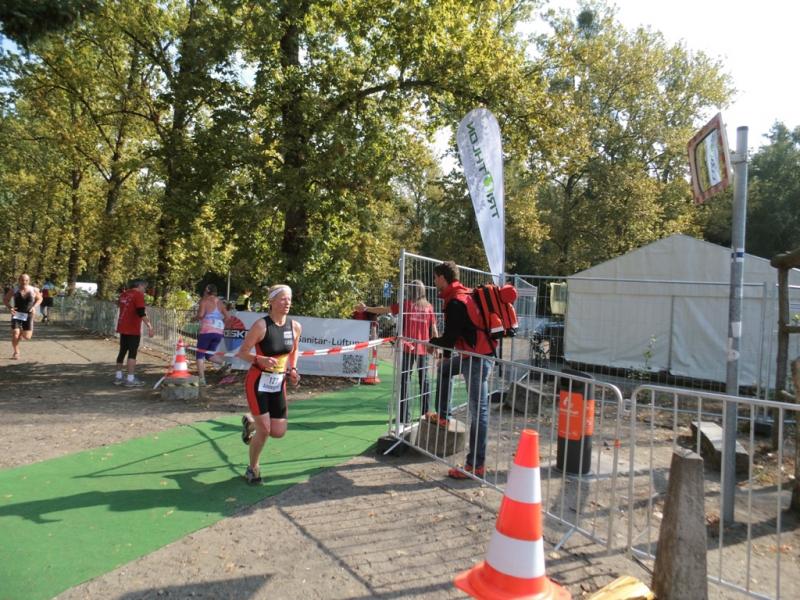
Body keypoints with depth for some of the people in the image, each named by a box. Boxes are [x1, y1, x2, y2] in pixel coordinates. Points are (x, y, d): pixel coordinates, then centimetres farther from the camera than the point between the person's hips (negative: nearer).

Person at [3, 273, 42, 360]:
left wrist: (34, 307, -6)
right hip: (16, 314, -1)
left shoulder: (34, 290, -7)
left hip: (28, 315, 1)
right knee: (15, 335, -10)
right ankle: (15, 352, 14)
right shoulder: (14, 290, -8)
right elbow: (5, 299, 5)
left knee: (27, 337, -1)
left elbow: (39, 299, 11)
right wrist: (10, 308, -13)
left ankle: (22, 331, 37)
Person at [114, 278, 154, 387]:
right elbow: (141, 312, -21)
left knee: (122, 351, 14)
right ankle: (130, 379, -4)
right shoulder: (138, 294, -11)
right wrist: (149, 326, -23)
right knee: (132, 353, -5)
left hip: (122, 328, 8)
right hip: (133, 329, -8)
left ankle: (118, 377, 19)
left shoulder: (123, 294, 15)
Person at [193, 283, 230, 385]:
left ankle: (201, 378, 0)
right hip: (219, 332, 5)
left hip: (206, 331, -5)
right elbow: (227, 316, 9)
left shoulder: (204, 301, -3)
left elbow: (200, 314, -15)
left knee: (200, 354, 7)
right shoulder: (220, 302, 13)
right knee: (210, 354, 16)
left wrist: (195, 318, 5)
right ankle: (224, 363, -12)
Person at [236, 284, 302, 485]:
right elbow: (241, 352, -14)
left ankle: (250, 423, 36)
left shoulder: (295, 326, -3)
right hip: (258, 383, -5)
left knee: (279, 432, 4)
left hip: (278, 383, 5)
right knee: (264, 430, -6)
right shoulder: (261, 325, -19)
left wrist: (293, 369, 1)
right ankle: (253, 468, 20)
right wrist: (260, 360, -31)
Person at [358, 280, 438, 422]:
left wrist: (366, 308, 11)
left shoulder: (406, 304, -2)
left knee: (404, 381, 2)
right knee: (424, 380, 12)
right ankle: (425, 414, 16)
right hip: (423, 349, 3)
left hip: (408, 348, -2)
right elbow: (434, 330, 4)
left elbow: (384, 309, 1)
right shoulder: (429, 307, 3)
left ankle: (404, 416, 1)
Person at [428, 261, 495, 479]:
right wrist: (445, 354, 18)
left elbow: (449, 339, -17)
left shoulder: (455, 302, -18)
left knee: (478, 411, -6)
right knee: (443, 368, 28)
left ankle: (476, 465, 0)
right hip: (473, 354, 10)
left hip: (477, 358, -10)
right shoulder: (466, 294, 12)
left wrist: (433, 342, 4)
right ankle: (442, 417, 34)